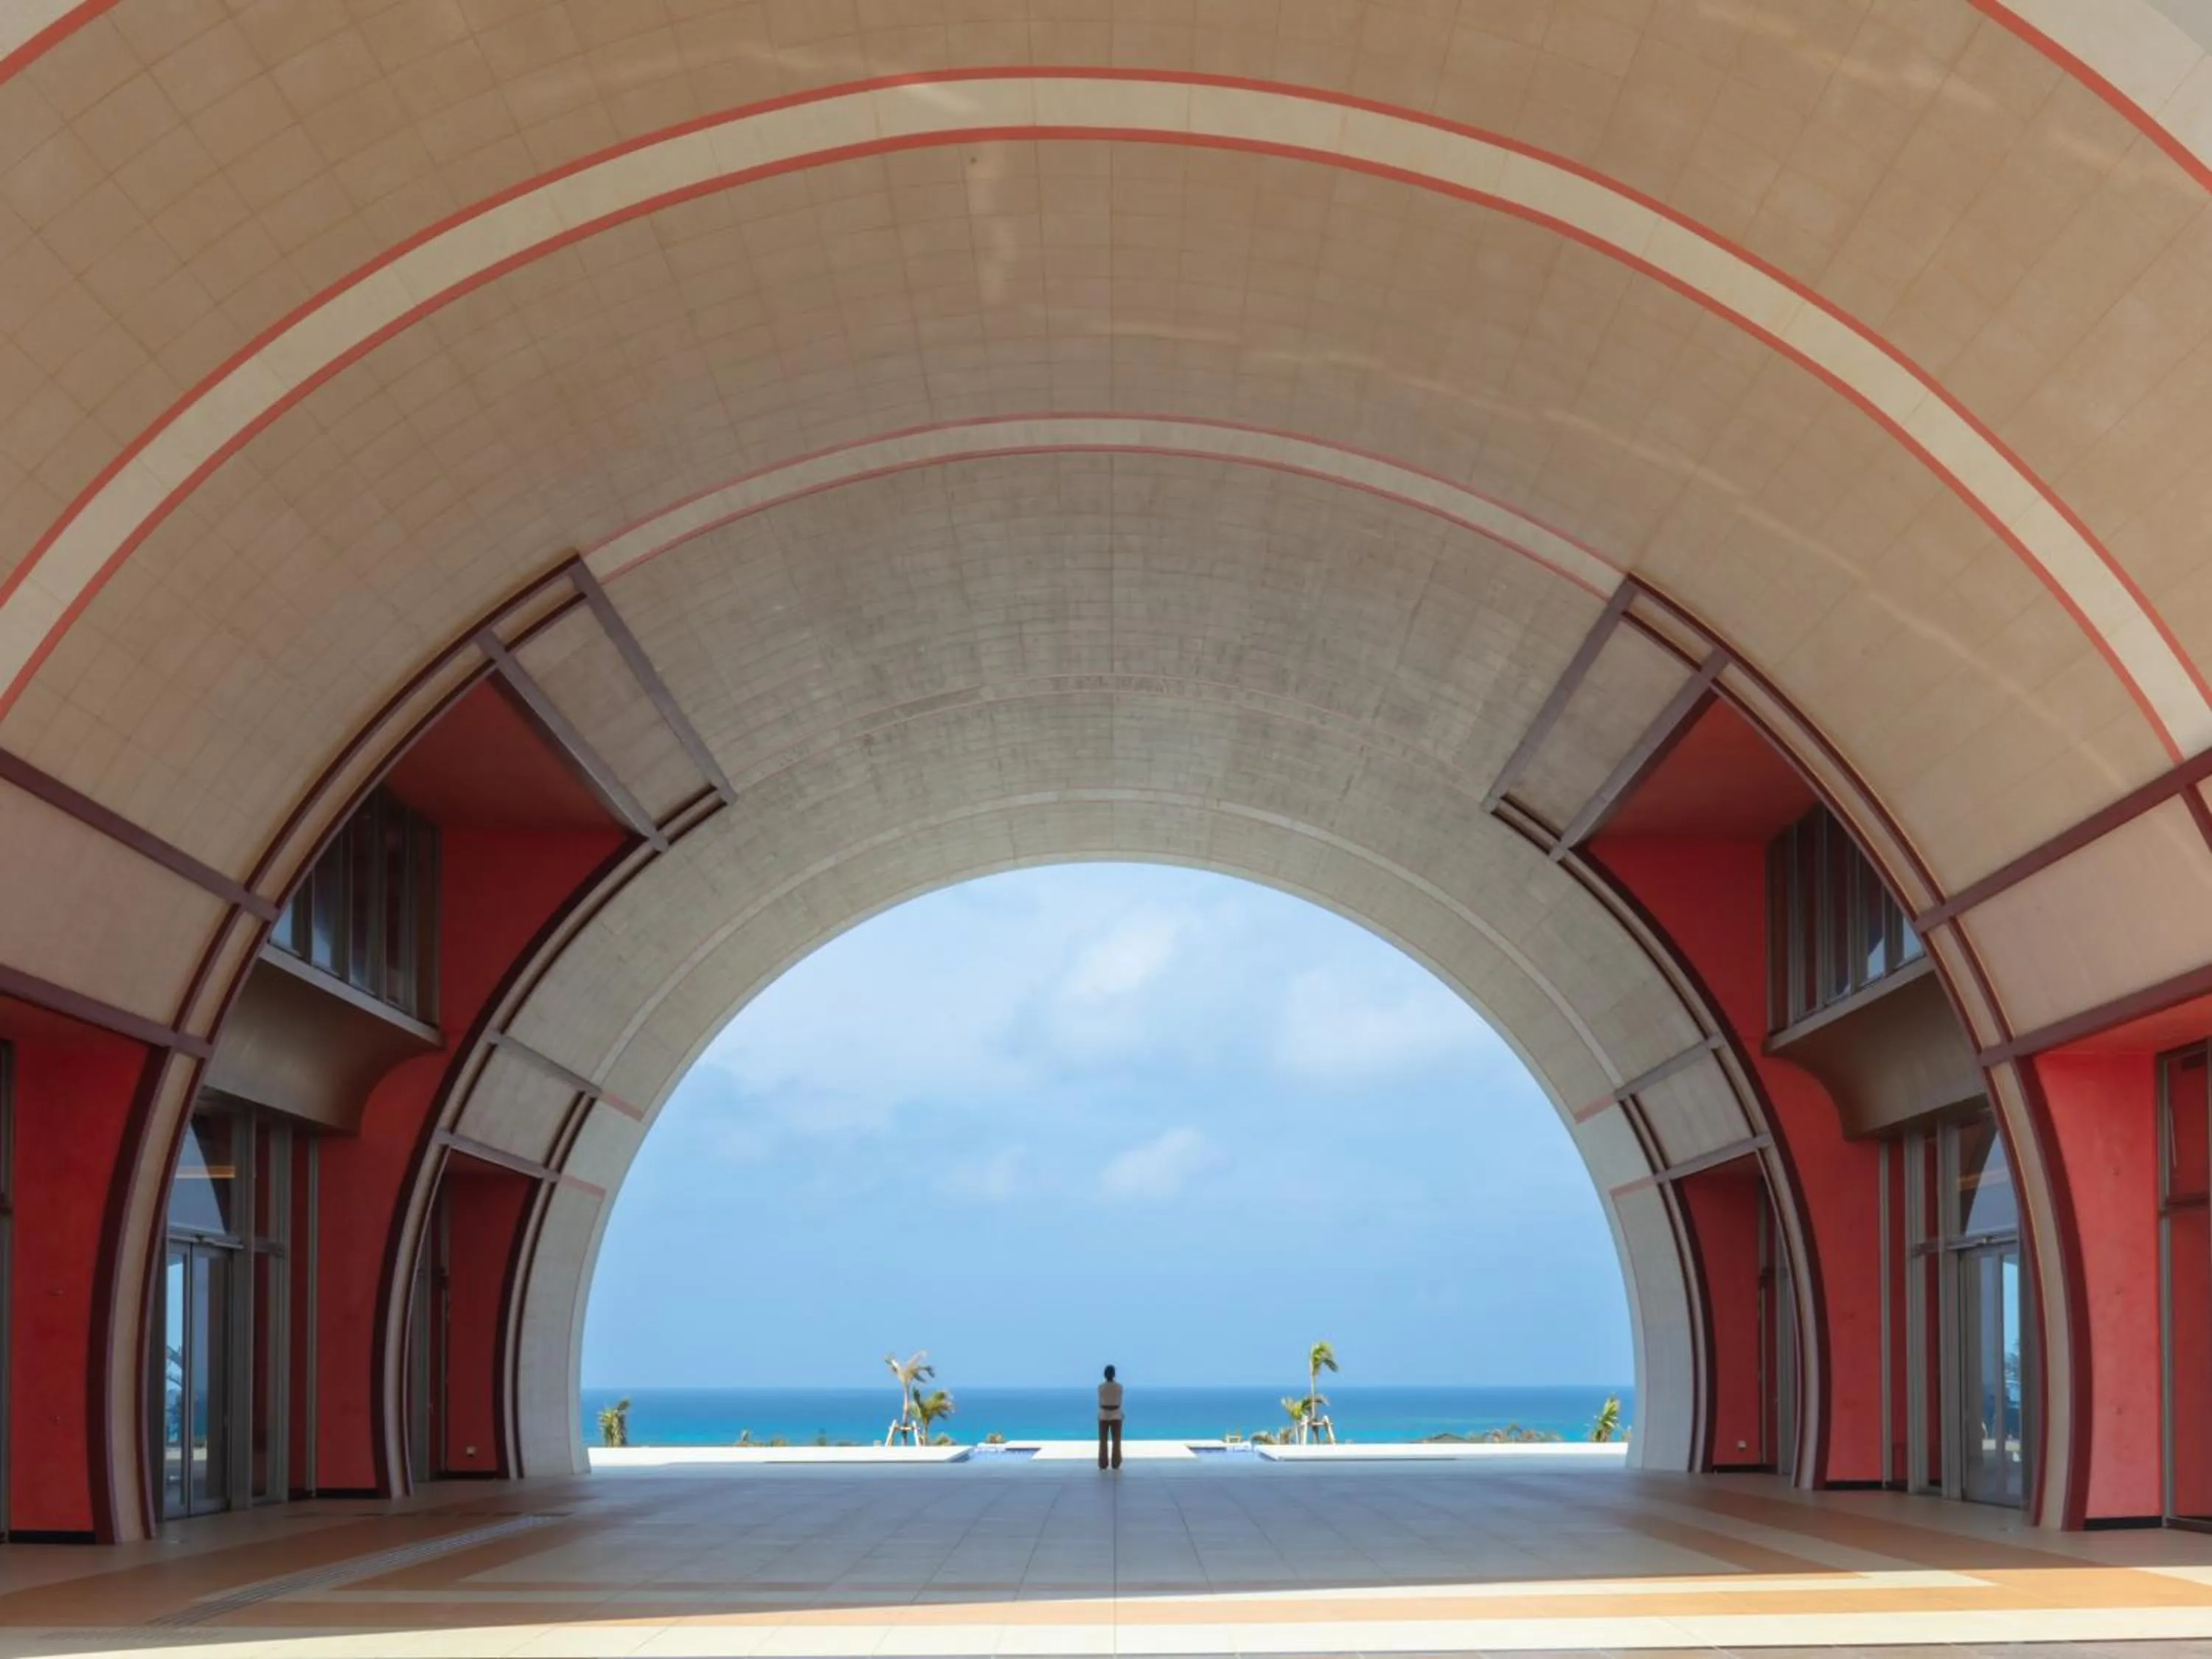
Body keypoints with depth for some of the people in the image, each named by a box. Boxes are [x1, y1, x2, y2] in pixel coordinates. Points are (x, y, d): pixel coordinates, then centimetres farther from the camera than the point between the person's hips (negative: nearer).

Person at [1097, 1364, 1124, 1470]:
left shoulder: (1101, 1387, -7)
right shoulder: (1119, 1387, -7)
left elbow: (1100, 1403, 0)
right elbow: (1120, 1403, 0)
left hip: (1103, 1416, 0)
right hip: (1116, 1415, 0)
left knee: (1103, 1441, 5)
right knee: (1116, 1441, 5)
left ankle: (1103, 1464, 2)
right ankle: (1116, 1464, 2)